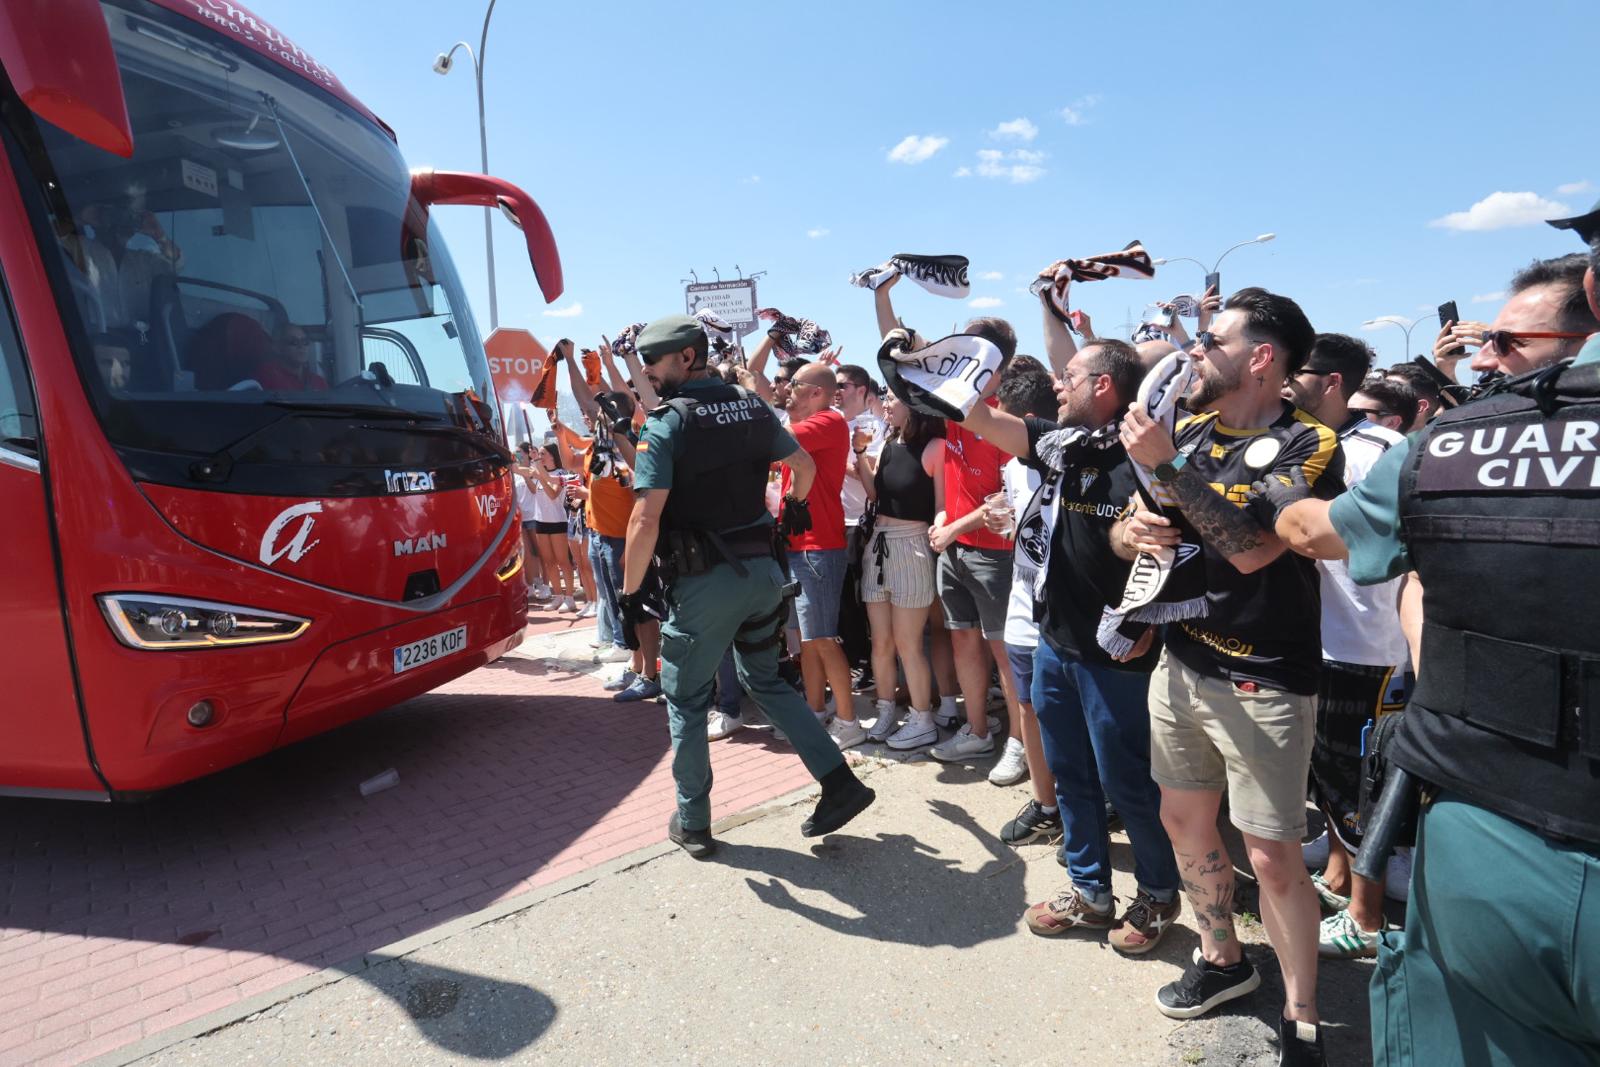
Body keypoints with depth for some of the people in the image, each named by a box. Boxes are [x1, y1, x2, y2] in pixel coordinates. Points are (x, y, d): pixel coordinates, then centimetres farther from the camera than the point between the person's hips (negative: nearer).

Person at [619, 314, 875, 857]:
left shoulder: (666, 423, -12)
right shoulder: (753, 407, 6)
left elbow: (646, 519, -19)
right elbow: (804, 465, 18)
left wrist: (630, 591, -8)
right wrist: (794, 505, 38)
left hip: (703, 582, -6)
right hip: (761, 569, 6)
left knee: (685, 700, 12)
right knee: (766, 679, 22)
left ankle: (692, 823, 23)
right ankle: (840, 782, 17)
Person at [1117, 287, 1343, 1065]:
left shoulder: (1309, 444, -12)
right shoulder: (1189, 431, 7)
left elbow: (1253, 549, -25)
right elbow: (1130, 524, 13)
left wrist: (1167, 467, -25)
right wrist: (1131, 530, -10)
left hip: (1263, 685, -6)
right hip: (1181, 664, 7)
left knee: (1272, 857, 1)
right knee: (1183, 819, 16)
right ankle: (1222, 960, 38)